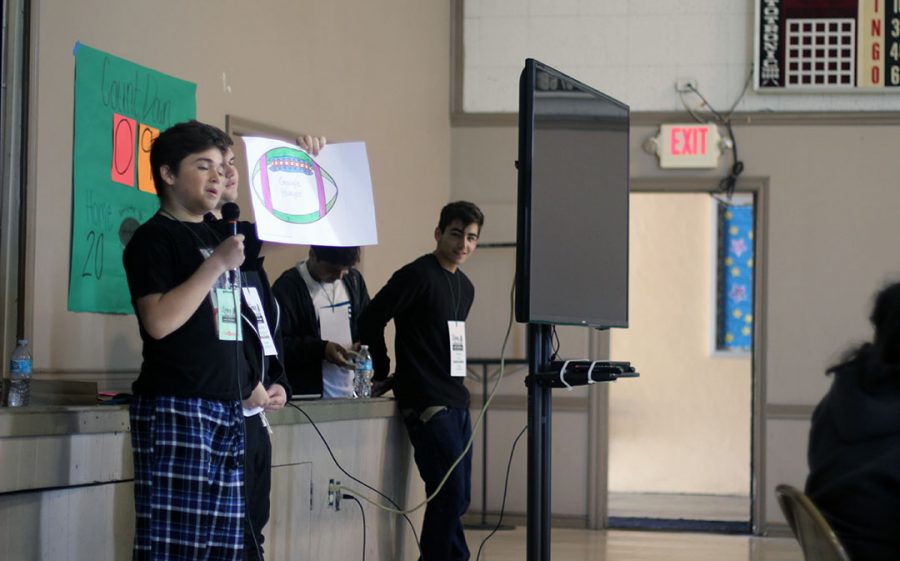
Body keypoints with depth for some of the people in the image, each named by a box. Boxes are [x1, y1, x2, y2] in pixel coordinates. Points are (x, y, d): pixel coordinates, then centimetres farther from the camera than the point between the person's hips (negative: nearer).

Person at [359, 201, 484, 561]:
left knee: (457, 498, 8)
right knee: (450, 492, -12)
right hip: (426, 405, -8)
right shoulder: (417, 275, -10)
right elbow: (370, 321, -13)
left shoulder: (465, 287, 16)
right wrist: (382, 376, -5)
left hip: (456, 402, 8)